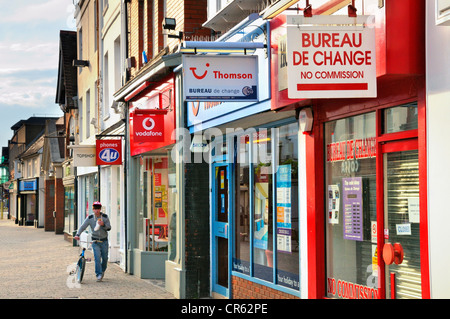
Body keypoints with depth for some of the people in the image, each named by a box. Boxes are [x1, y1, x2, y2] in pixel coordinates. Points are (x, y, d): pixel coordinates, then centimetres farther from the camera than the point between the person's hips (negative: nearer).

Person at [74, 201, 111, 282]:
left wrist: (103, 225, -24)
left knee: (105, 258, 9)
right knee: (97, 257, -14)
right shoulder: (90, 218, -4)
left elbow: (109, 228, -3)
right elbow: (83, 227, -9)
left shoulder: (105, 217, -3)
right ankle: (98, 275, -11)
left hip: (104, 241, 1)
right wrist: (78, 234, -25)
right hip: (95, 241, -1)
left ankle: (102, 271, 35)